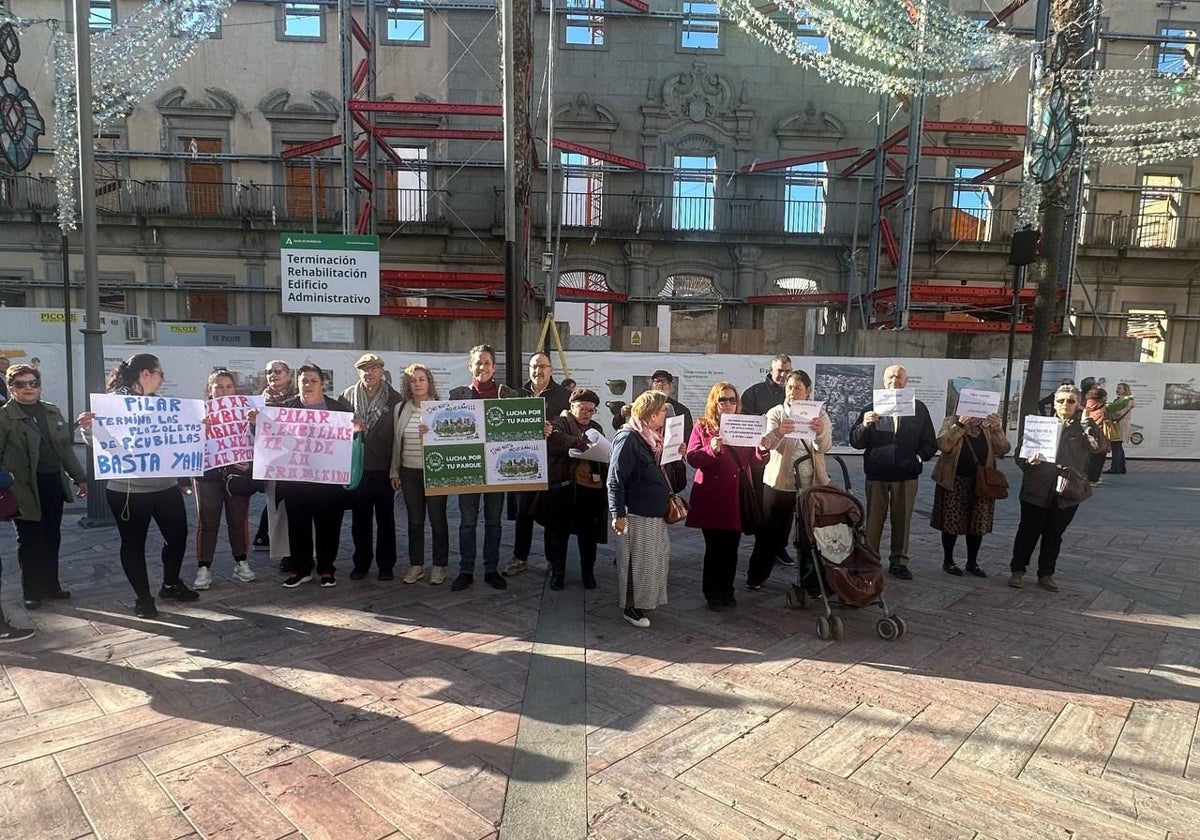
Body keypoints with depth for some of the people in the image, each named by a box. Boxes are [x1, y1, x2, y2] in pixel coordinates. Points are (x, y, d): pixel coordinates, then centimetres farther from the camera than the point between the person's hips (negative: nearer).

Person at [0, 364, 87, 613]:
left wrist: (79, 477, 14)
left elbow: (65, 447, 15)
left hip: (54, 483, 5)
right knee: (30, 541, 6)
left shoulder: (52, 412, 11)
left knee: (52, 538, 13)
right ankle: (32, 592, 19)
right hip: (26, 488, -5)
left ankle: (51, 586, 25)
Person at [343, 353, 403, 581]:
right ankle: (361, 563, 22)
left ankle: (386, 565, 18)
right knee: (359, 519, 10)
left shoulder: (394, 398, 0)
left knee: (385, 519, 7)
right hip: (356, 467, 2)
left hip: (383, 468, -2)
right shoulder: (348, 396, 5)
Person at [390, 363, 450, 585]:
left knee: (438, 520, 3)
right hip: (409, 473, 3)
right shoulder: (400, 409, 8)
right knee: (414, 521, 10)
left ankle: (439, 566, 15)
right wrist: (394, 471, 12)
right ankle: (416, 565, 21)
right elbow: (396, 442, 12)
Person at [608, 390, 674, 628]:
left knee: (656, 558, 16)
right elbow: (615, 479, -20)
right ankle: (631, 607, 18)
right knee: (637, 561, 3)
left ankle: (645, 600, 31)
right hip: (636, 513, -9)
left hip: (654, 511, 9)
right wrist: (617, 514, -20)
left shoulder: (651, 436, 9)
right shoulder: (628, 438, -19)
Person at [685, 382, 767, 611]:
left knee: (731, 547, 10)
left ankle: (727, 591, 24)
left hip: (737, 496, 3)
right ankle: (712, 594, 16)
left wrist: (762, 449, -14)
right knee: (715, 547, 3)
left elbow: (754, 459, 8)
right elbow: (692, 458, -9)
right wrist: (712, 449, -27)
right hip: (712, 497, -3)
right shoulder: (702, 427, 0)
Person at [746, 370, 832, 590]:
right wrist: (778, 432, -40)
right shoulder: (776, 413, -1)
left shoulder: (819, 415, 4)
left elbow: (824, 448, -11)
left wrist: (821, 433, -34)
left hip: (811, 483, 2)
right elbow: (768, 443, -18)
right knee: (770, 531, 4)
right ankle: (756, 576, 19)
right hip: (779, 481, -1)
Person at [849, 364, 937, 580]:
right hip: (877, 473, -1)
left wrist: (920, 456, -8)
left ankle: (899, 561, 21)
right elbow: (855, 442, -4)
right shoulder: (872, 407, 1)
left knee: (902, 519, 9)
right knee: (873, 520, 5)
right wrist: (864, 425, -22)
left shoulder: (919, 409, 6)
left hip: (906, 474, 1)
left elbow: (930, 442, 9)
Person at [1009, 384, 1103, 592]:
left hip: (1067, 494, 1)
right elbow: (1021, 455, 1)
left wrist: (1087, 420, -18)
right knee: (1028, 532, 6)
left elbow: (1097, 446, -17)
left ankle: (1046, 574, 25)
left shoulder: (1082, 428, 3)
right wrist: (1028, 462, -20)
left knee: (1054, 535, 13)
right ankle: (1017, 571, 17)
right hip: (1037, 490, -1)